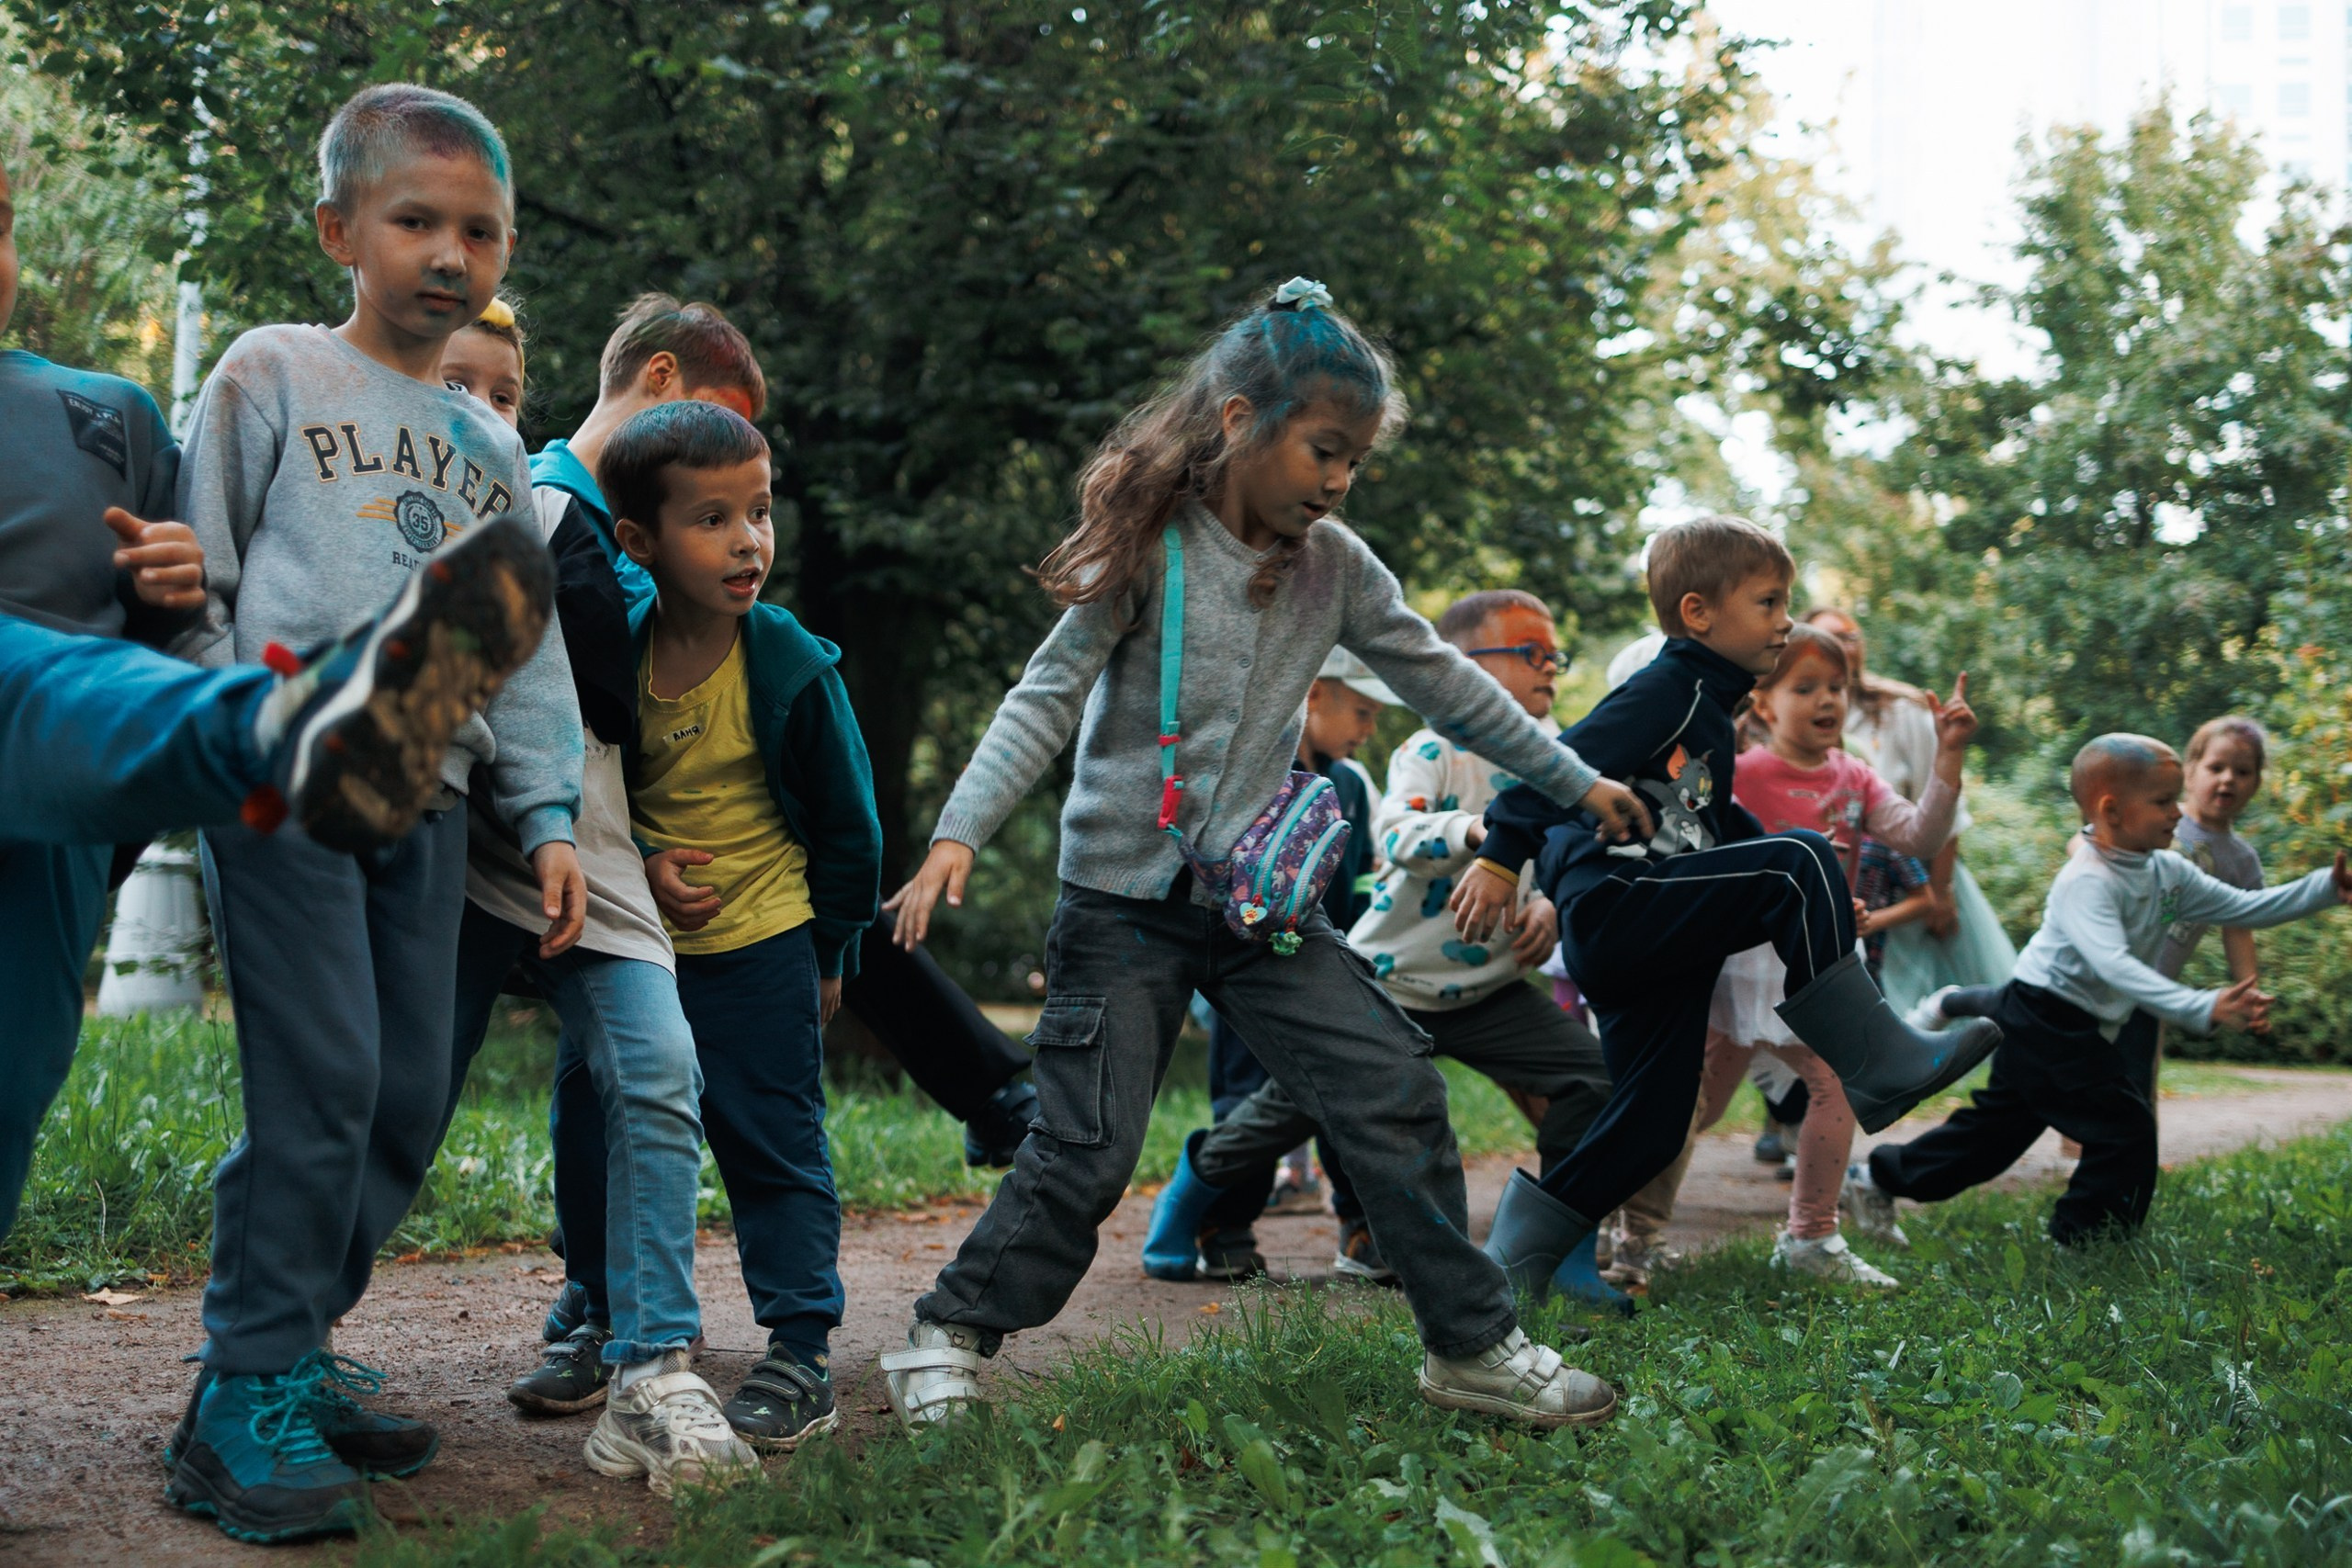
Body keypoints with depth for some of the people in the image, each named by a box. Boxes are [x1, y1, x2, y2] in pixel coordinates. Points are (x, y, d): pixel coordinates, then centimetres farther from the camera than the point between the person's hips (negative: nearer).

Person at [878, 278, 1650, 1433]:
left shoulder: (1335, 566, 5)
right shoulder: (1150, 546, -8)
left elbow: (1441, 682, 15)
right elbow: (1049, 696, -11)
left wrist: (1574, 783, 20)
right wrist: (960, 832, -23)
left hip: (1263, 898, 5)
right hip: (1125, 895, -4)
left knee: (1397, 1098, -2)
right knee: (1085, 1151, -7)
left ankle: (1473, 1345, 11)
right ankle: (946, 1339, 12)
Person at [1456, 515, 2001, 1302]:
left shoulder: (1707, 711, 24)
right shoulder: (1669, 690, -7)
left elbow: (1718, 824, 34)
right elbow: (1561, 763, -17)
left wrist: (1819, 904, 30)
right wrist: (1501, 858, -25)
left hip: (1651, 939, 10)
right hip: (1614, 904, -10)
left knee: (1651, 1127, 9)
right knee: (1800, 861, -20)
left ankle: (1514, 1259, 16)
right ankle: (1878, 1065, -18)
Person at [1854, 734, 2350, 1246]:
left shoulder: (2167, 873, 3)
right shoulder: (2087, 881, -26)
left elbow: (2244, 907, 7)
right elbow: (2113, 965, -39)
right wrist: (2203, 1010, -49)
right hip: (2048, 1021, -10)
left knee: (1999, 1127, 18)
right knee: (2126, 1129, -9)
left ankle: (1880, 1176, 28)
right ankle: (2079, 1243, 4)